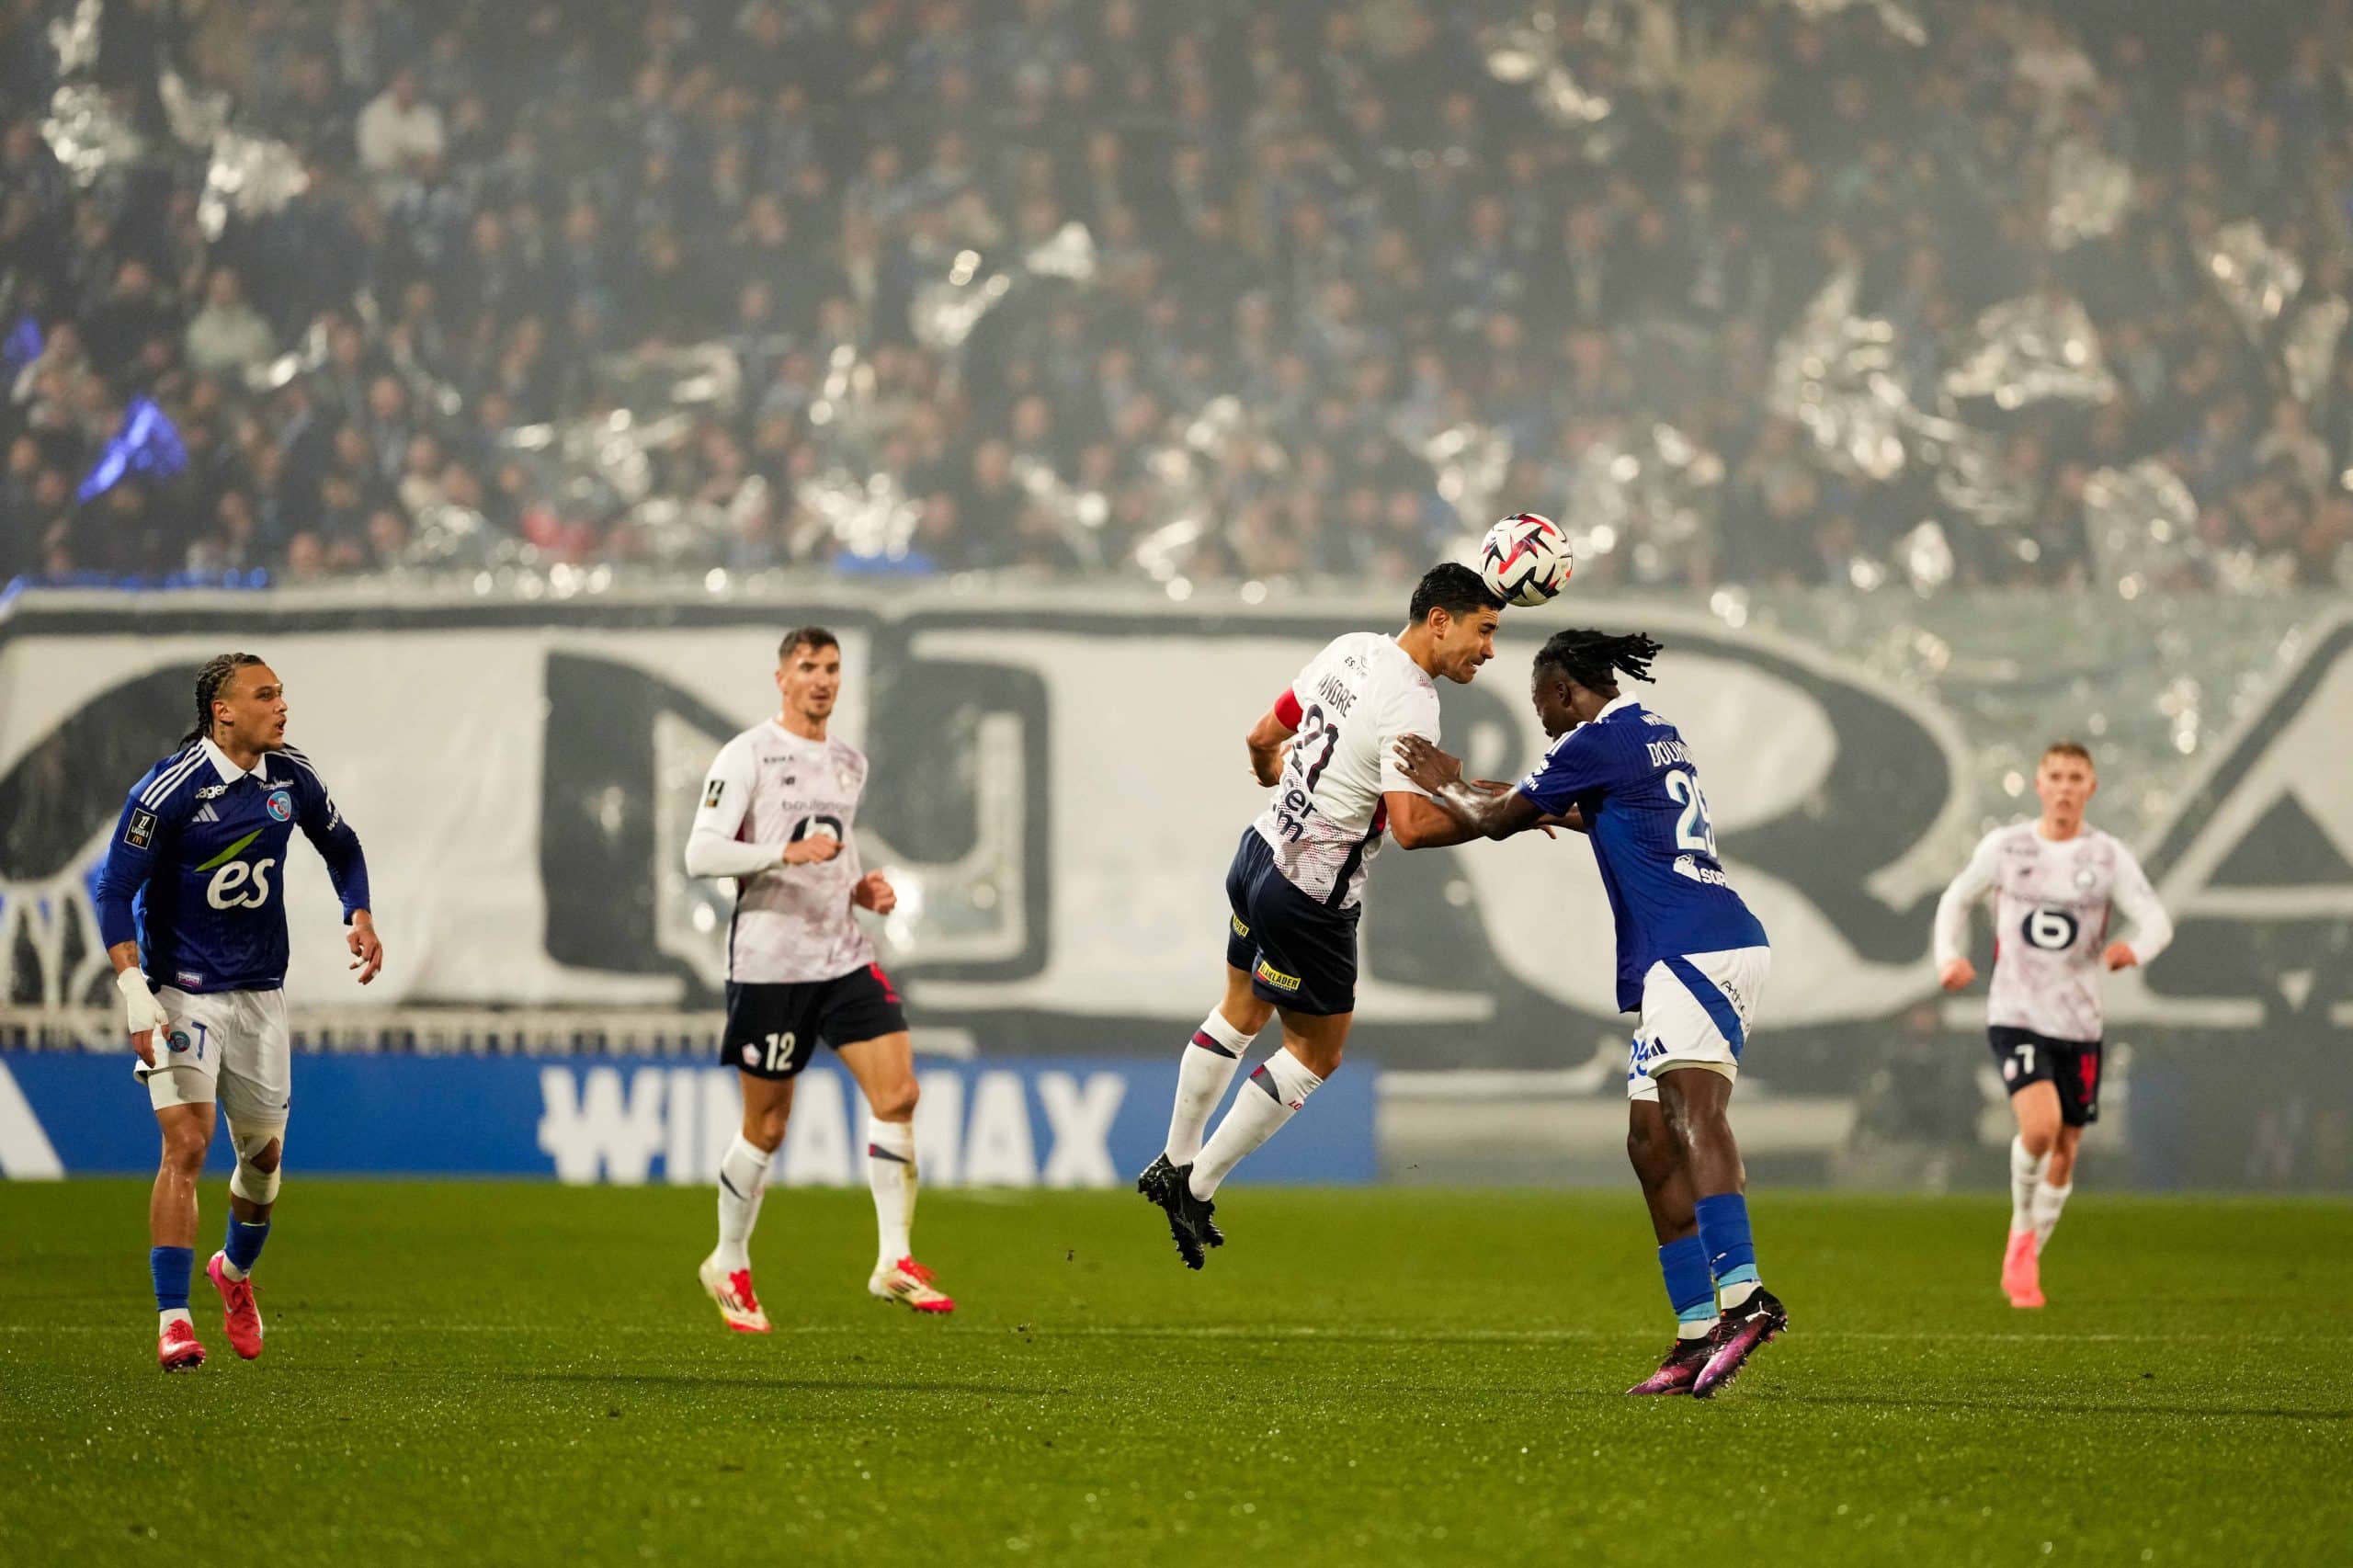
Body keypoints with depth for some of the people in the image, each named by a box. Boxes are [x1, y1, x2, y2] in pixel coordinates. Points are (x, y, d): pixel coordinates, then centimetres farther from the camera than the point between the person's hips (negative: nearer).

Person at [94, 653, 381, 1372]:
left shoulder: (290, 776, 0)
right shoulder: (167, 790, -17)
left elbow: (341, 847, 18)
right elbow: (115, 892, -16)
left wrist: (360, 918, 2)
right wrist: (135, 995, -24)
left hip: (260, 990, 5)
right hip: (182, 991, -5)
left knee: (264, 1151, 11)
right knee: (186, 1143, -17)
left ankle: (236, 1271, 41)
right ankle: (173, 1320, -16)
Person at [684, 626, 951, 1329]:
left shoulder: (849, 763, 15)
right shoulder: (747, 755, -6)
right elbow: (701, 853, -14)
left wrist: (863, 888, 9)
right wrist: (786, 853, -26)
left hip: (845, 956, 6)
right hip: (769, 961, -6)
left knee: (897, 1093, -11)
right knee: (766, 1126, 2)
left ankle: (894, 1261, -8)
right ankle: (729, 1267, 22)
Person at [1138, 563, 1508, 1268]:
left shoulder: (1349, 650, 2)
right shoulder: (1410, 701, -23)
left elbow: (1262, 738, 14)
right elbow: (1411, 827, -33)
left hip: (1260, 848, 9)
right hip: (1311, 894, -9)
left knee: (1240, 1012, 28)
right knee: (1317, 1054, 9)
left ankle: (1173, 1164, 39)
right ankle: (1197, 1188, 12)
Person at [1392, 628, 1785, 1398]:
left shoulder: (1600, 738, -5)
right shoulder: (1656, 732, 24)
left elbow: (1497, 820, 2)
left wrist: (1444, 784, 23)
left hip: (1695, 950, -10)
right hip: (1681, 958, 10)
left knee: (1693, 1112, -25)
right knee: (1651, 1145, 7)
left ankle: (1741, 1294, -43)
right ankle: (1696, 1339, 3)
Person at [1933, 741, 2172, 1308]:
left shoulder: (2108, 857, -2)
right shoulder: (2005, 847, -1)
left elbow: (2157, 920, -9)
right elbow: (1956, 899, 13)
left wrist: (2135, 948, -33)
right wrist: (1949, 956, -5)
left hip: (2079, 1023, 2)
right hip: (2016, 1016, -2)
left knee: (2065, 1149, 8)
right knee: (2040, 1125, -24)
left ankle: (2026, 1260, 30)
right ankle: (2023, 1228, 3)